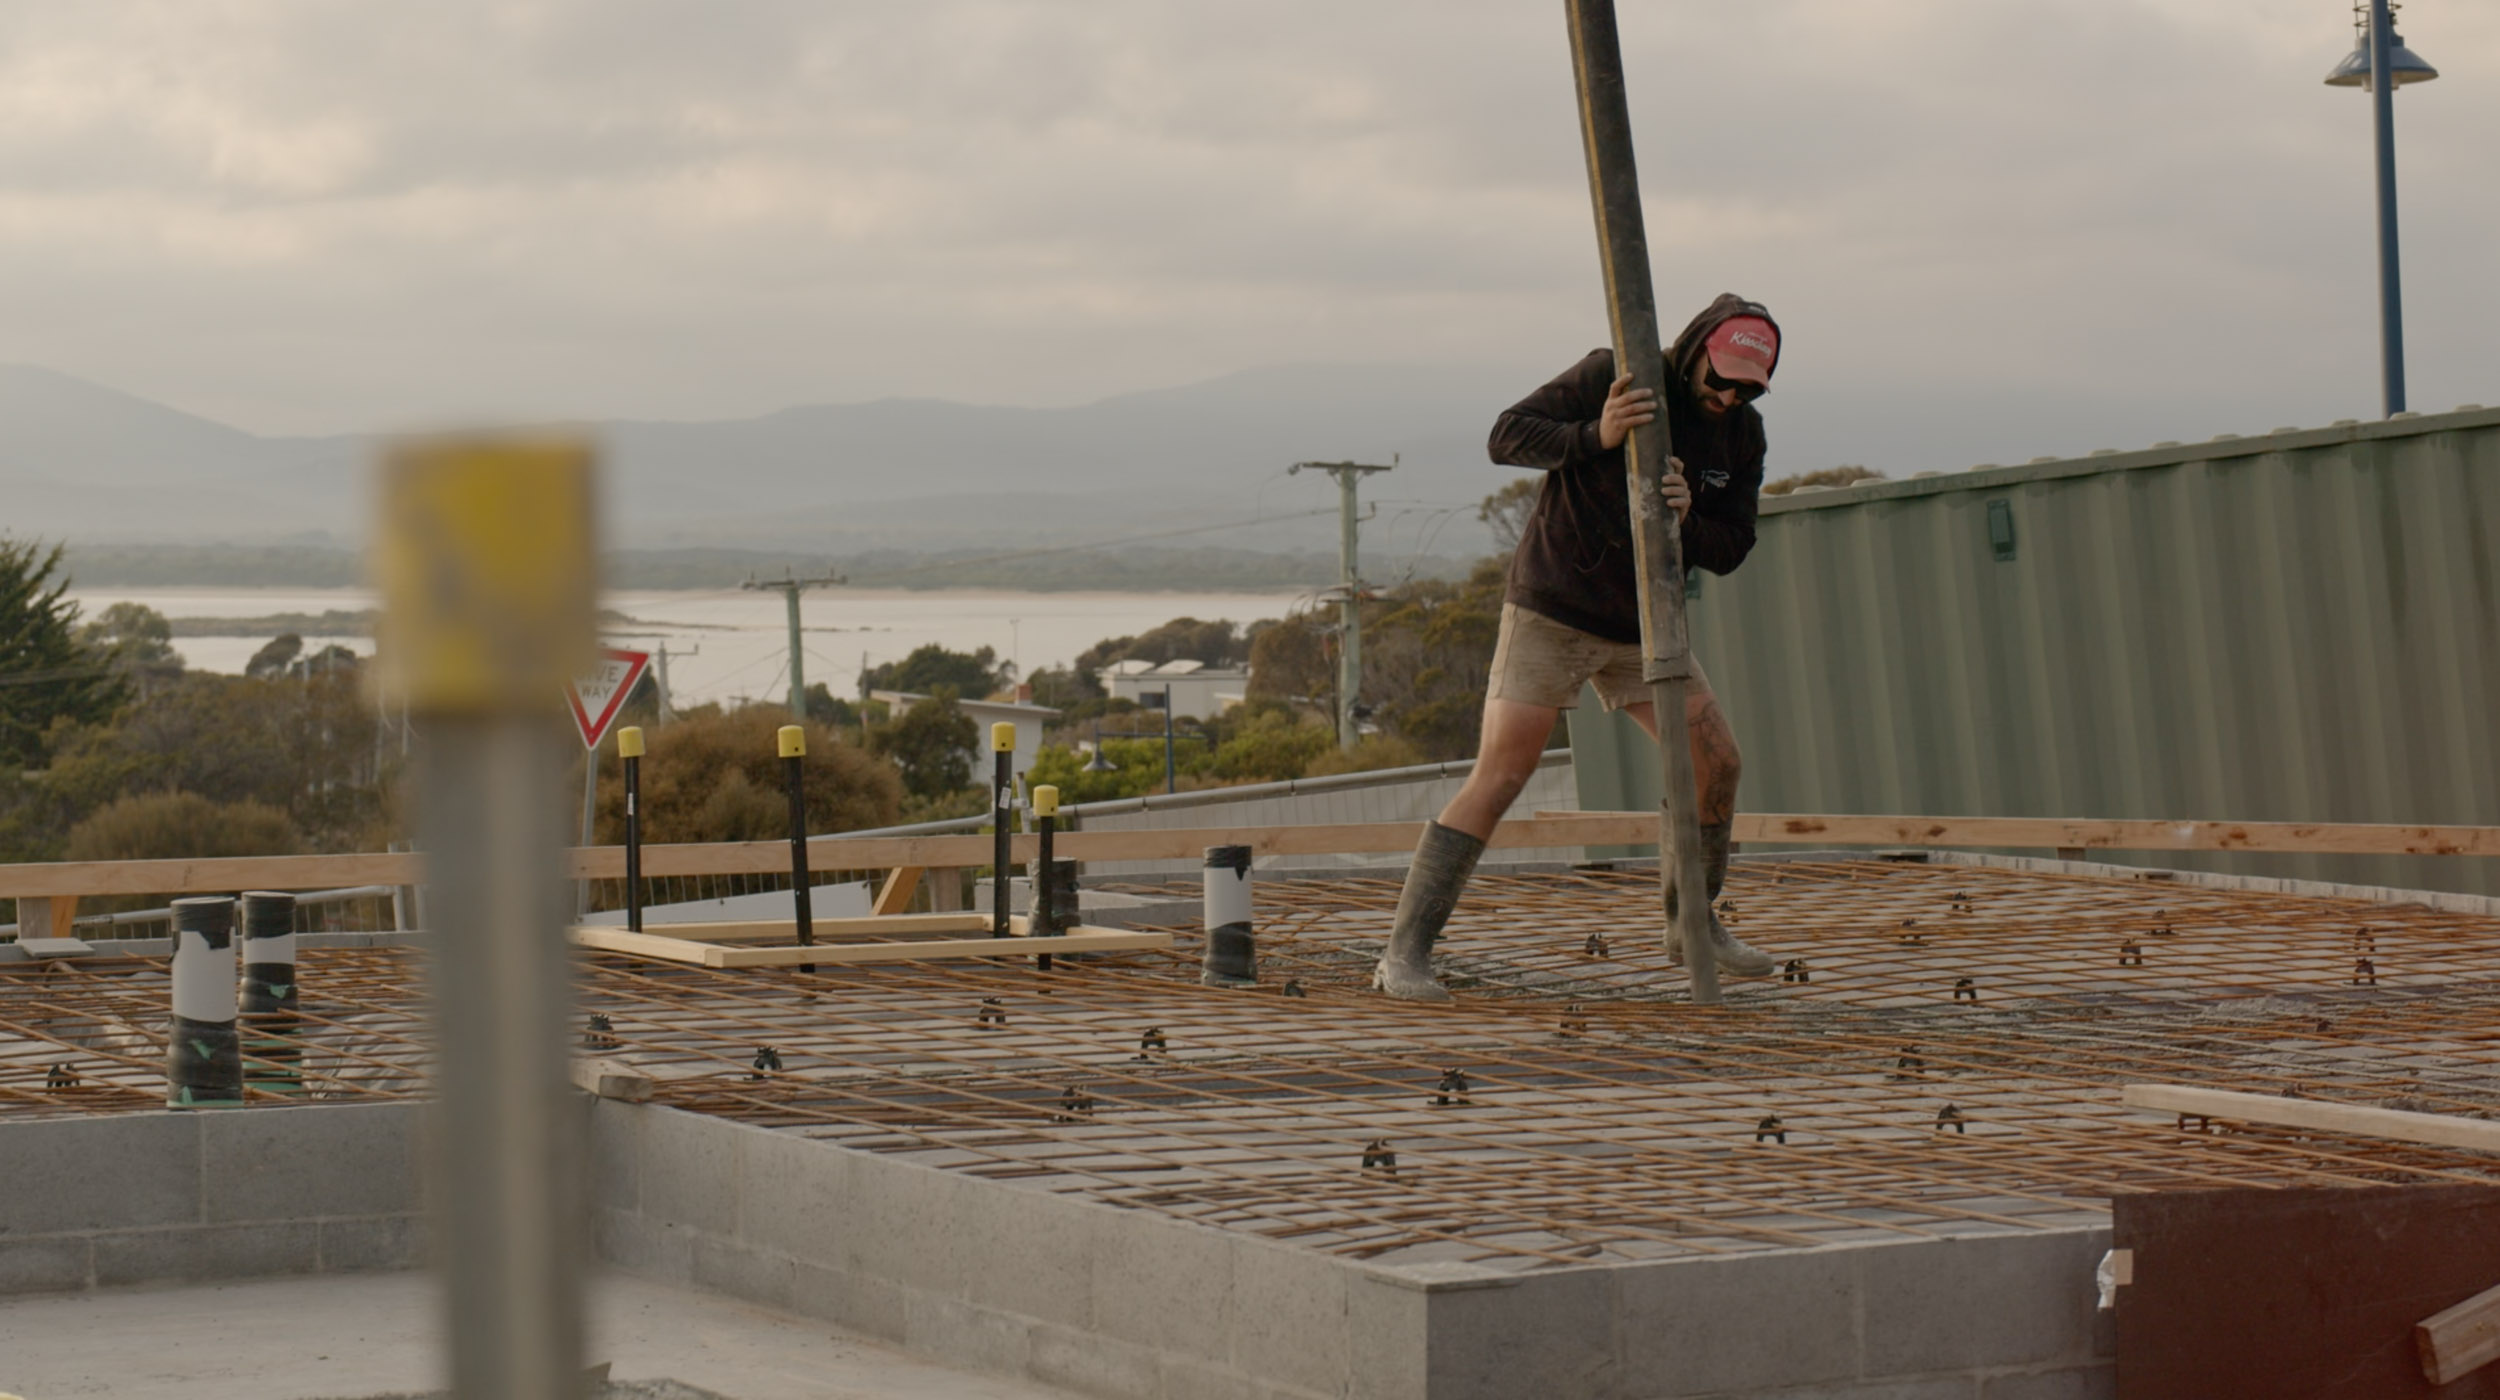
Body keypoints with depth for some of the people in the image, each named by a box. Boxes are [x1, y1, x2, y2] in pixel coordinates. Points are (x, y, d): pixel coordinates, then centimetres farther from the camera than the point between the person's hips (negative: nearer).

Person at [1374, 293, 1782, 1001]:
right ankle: (1404, 955, -13)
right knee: (1497, 779, -13)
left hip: (1640, 625, 6)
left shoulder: (1742, 433, -1)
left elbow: (1729, 550, -1)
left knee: (1718, 762, 1)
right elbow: (1508, 436, -19)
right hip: (1552, 614, -6)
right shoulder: (1613, 376, -16)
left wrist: (1686, 521, -24)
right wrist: (1595, 436, -35)